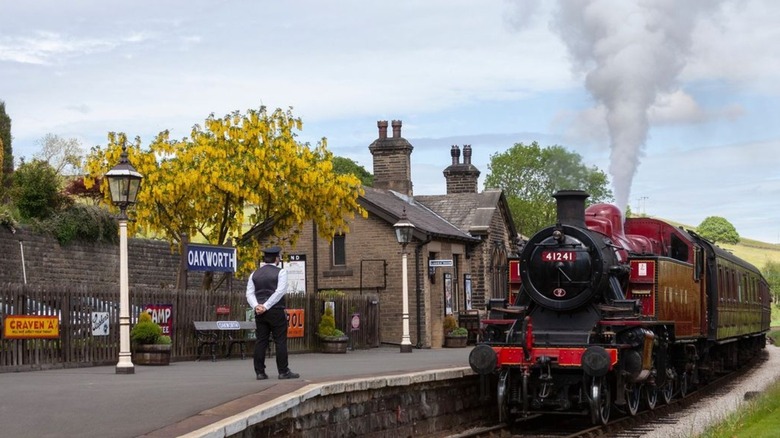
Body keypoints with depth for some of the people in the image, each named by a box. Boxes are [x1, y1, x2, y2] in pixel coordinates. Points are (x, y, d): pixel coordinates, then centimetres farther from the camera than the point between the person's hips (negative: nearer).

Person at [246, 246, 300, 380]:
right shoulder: (280, 272, -3)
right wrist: (266, 306, -15)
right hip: (276, 311, -5)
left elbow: (249, 293, 3)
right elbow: (279, 292, -13)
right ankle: (283, 371, -2)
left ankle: (260, 372, 3)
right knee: (280, 341, -1)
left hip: (259, 312, 5)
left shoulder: (255, 274, 12)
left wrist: (256, 306, -9)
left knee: (261, 341, 4)